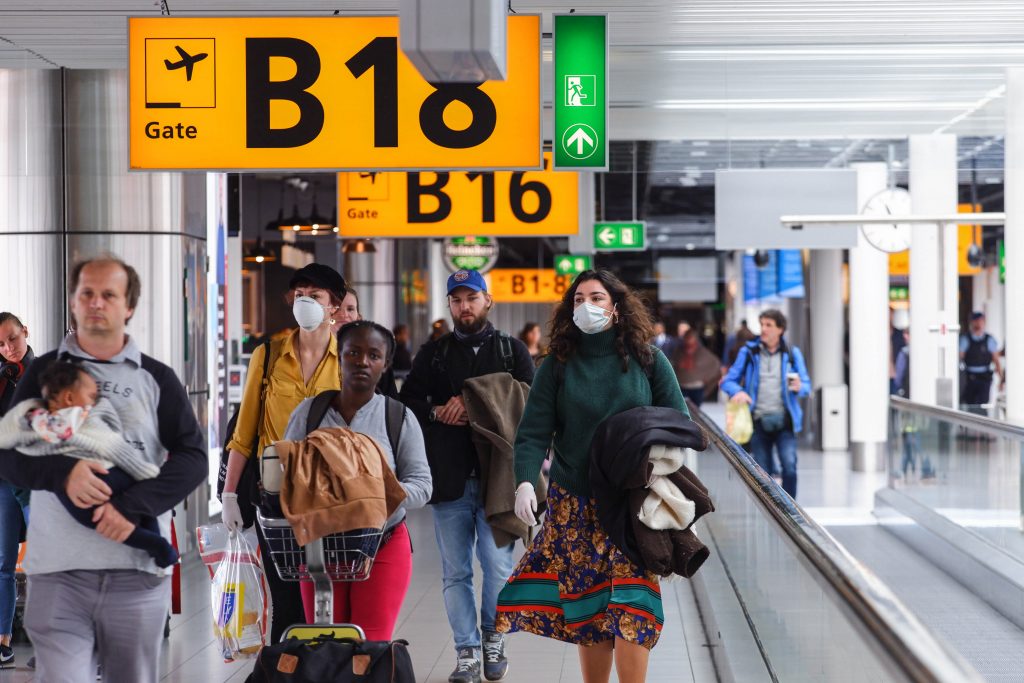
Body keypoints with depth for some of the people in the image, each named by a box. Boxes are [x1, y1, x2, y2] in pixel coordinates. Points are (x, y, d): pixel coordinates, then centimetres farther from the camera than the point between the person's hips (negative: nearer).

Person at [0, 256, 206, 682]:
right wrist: (61, 472, -16)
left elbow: (193, 457, 2)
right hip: (58, 570, 0)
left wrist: (135, 506, -14)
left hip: (138, 570, 1)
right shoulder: (44, 372, 11)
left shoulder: (156, 378, 10)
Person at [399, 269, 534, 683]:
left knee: (498, 566, -2)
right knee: (455, 571, 3)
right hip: (449, 477, 2)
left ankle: (493, 639, 19)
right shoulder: (433, 354, 14)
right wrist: (437, 412, -9)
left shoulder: (512, 350, 9)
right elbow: (406, 402, 10)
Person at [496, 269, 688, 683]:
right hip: (575, 504, 1)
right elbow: (534, 432, -4)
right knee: (585, 604, 5)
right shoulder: (558, 365, 3)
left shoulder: (647, 360, 2)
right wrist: (525, 481, -20)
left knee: (631, 605, -9)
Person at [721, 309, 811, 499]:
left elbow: (806, 385, 9)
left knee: (789, 466, -18)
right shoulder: (748, 352, 6)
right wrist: (737, 391, -17)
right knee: (762, 473, 4)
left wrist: (799, 387, -16)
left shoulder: (792, 353, 8)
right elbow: (728, 381, 7)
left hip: (784, 421, -1)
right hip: (759, 421, 1)